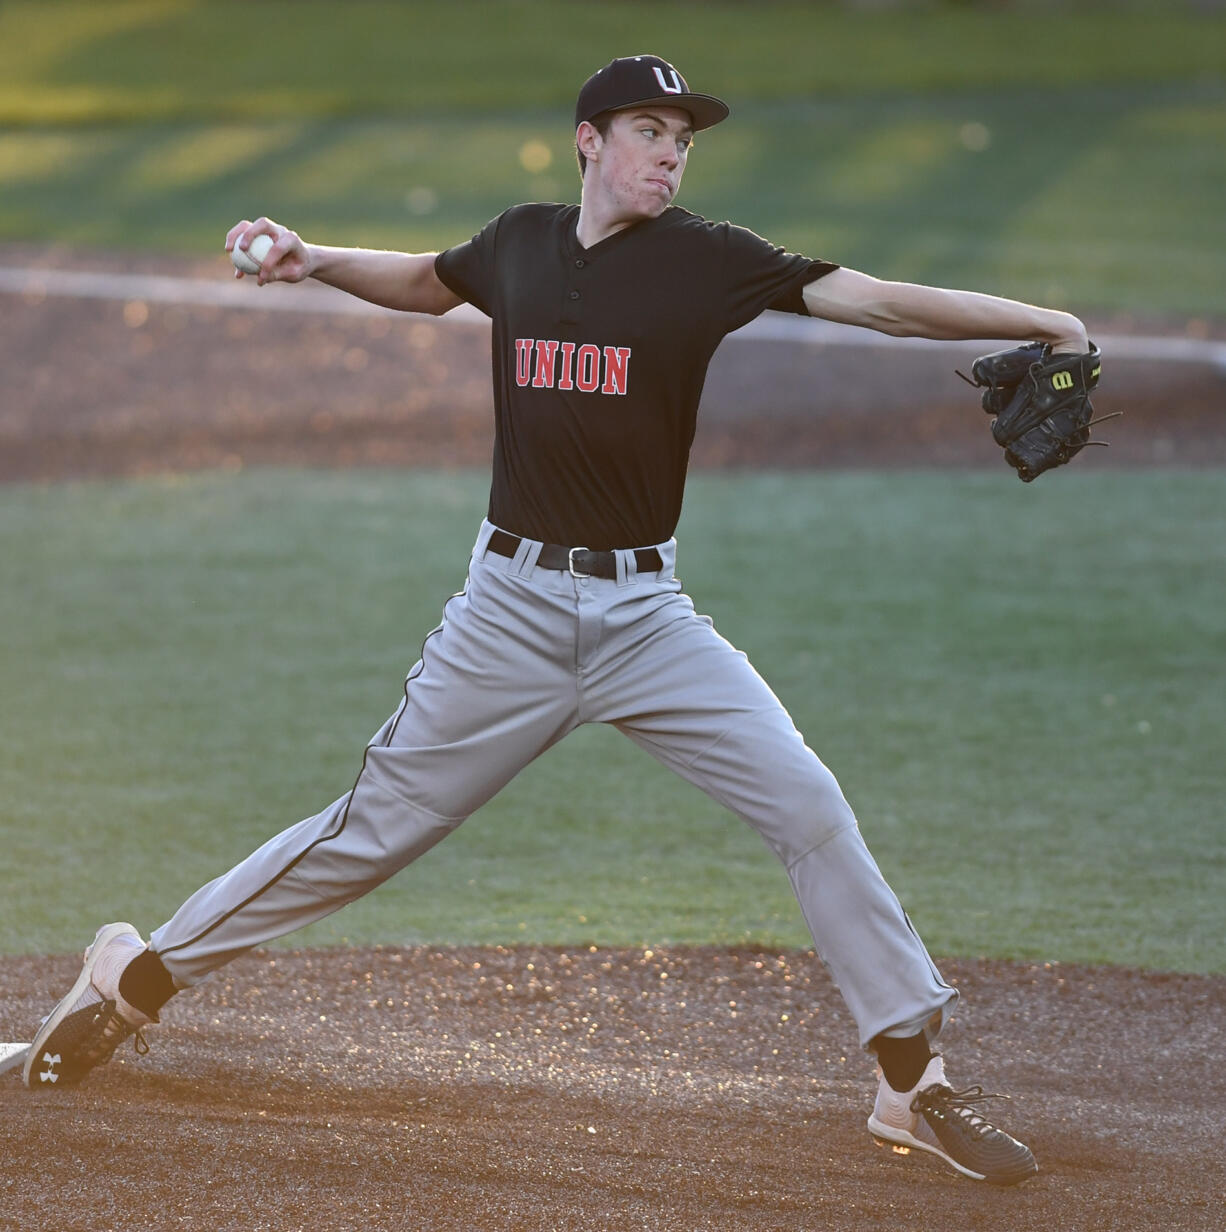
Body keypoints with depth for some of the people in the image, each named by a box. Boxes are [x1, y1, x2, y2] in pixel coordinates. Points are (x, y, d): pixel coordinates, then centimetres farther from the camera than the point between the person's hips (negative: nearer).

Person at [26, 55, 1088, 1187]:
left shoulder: (704, 258, -4)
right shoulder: (521, 244, 4)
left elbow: (873, 300, -15)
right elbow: (427, 282, 27)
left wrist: (1038, 321, -26)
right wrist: (314, 261, 11)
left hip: (646, 615, 0)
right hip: (511, 608, 1)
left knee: (810, 809, -12)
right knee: (372, 832, 4)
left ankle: (913, 1081, -3)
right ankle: (138, 975, 20)